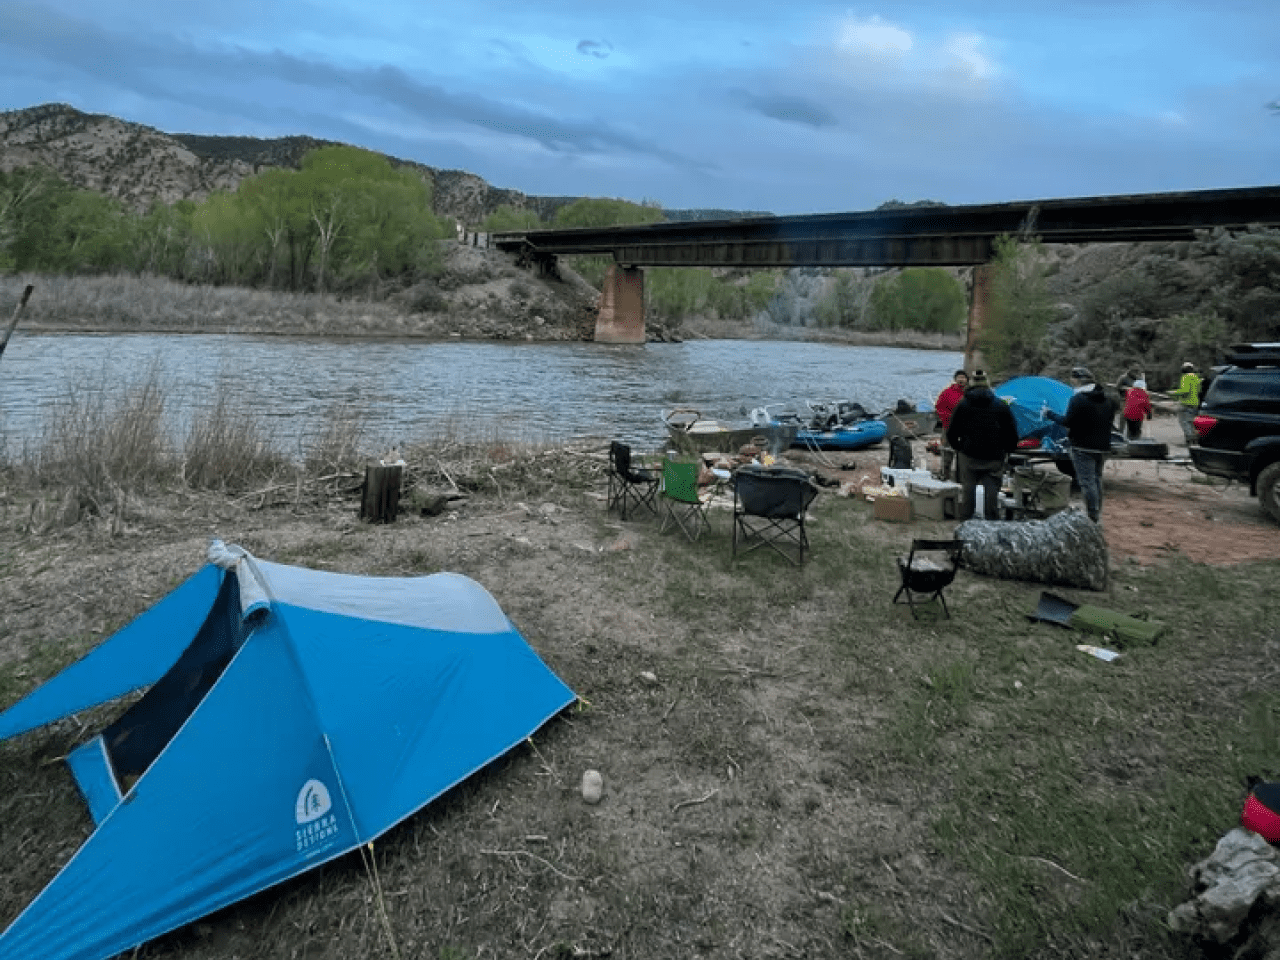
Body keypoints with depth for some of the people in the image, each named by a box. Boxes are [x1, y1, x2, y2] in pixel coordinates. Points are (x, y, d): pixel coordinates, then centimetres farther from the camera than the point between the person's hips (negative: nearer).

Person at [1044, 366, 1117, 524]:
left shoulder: (1078, 398, -15)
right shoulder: (1107, 399, 12)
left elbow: (1067, 421, -16)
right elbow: (1110, 420, 19)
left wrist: (1049, 413, -4)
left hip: (1084, 447, -8)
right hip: (1103, 446, 8)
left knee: (1087, 481, -7)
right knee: (1096, 479, 18)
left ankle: (1093, 518, -9)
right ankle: (1098, 514, 22)